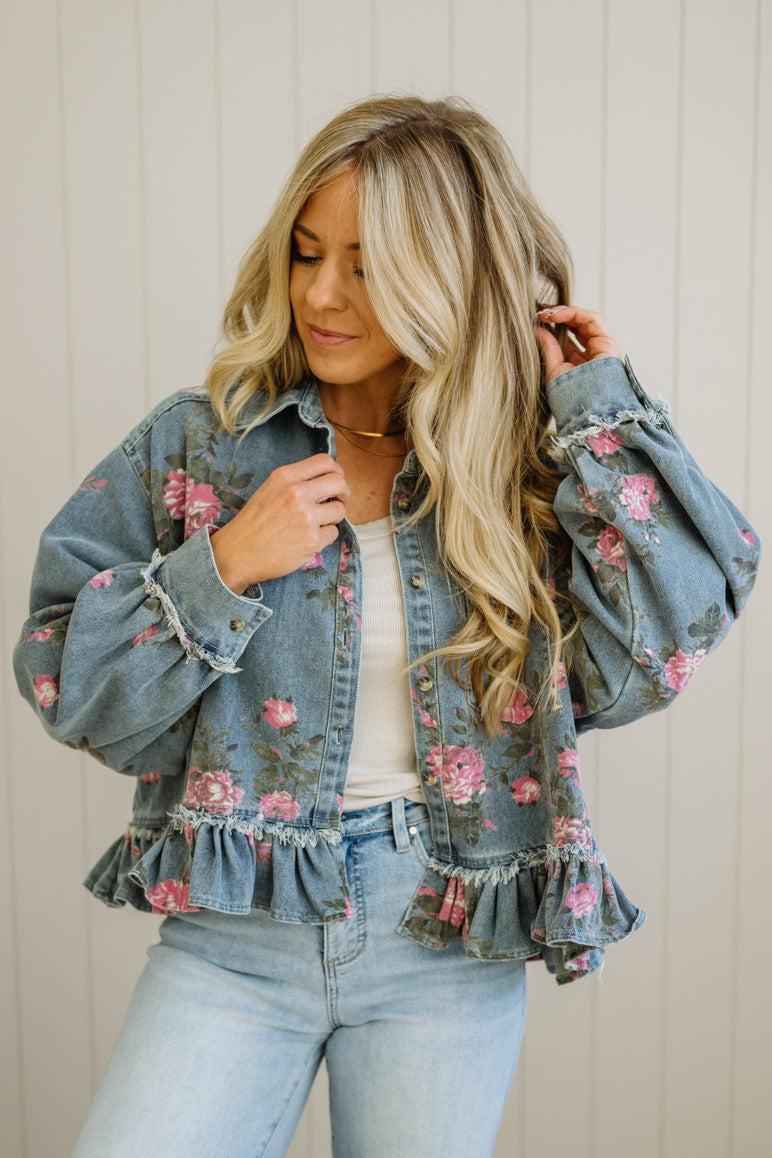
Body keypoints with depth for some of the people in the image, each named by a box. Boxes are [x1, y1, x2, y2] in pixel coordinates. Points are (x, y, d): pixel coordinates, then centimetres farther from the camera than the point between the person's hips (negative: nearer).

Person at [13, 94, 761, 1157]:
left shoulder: (528, 466, -1)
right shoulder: (202, 442, -2)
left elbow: (641, 663, -14)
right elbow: (66, 688, -1)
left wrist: (600, 414, -12)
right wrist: (223, 569, -16)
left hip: (452, 940, 1)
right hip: (234, 925, 0)